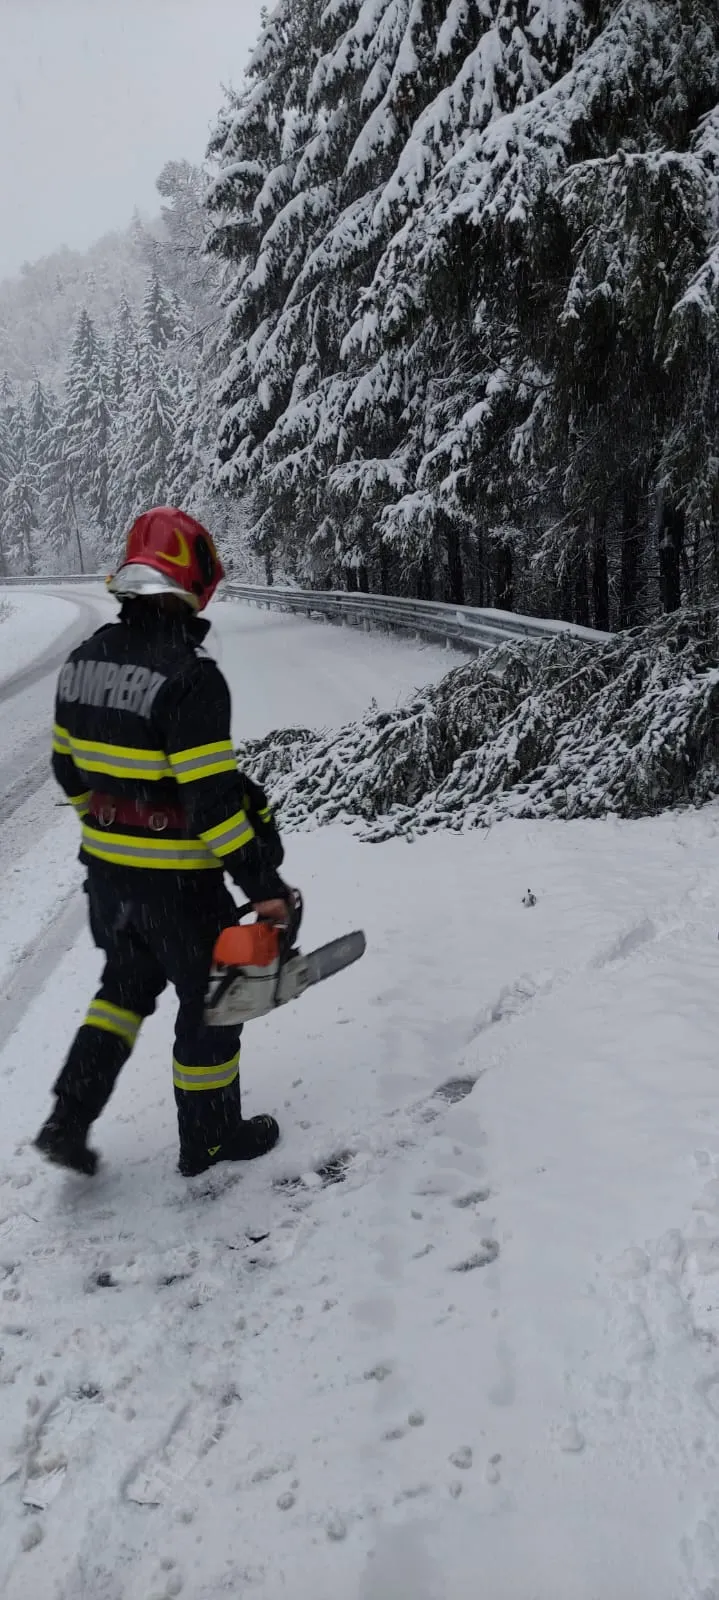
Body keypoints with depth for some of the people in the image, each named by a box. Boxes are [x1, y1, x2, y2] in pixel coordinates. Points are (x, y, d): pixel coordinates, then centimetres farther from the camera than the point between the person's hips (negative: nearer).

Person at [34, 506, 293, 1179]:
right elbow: (213, 797, -26)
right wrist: (264, 885, -20)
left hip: (105, 870, 7)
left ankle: (68, 1121, 24)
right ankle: (210, 1137, 30)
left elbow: (69, 769, 11)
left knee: (127, 985, 27)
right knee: (210, 999, 13)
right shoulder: (190, 675, -24)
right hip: (178, 883, -7)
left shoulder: (82, 662, 1)